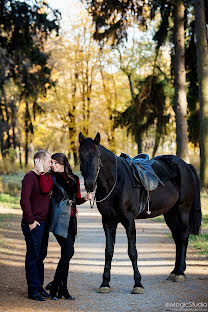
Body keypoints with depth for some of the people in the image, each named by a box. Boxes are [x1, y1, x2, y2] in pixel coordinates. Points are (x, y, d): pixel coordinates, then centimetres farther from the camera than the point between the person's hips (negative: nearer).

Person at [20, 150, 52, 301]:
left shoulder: (44, 177, 16)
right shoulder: (30, 177, -13)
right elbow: (24, 201, -20)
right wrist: (31, 221, -18)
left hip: (44, 223, 9)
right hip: (34, 225, -9)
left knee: (41, 256, 15)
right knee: (33, 257, -1)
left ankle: (39, 287, 25)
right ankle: (33, 290, 6)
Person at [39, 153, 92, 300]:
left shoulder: (74, 179, 15)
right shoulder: (52, 177, 3)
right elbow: (45, 189, -20)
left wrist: (85, 198, 1)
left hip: (71, 219, 5)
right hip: (59, 219, -5)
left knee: (66, 255, 8)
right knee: (69, 251, -15)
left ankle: (63, 289, 16)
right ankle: (55, 286, -3)